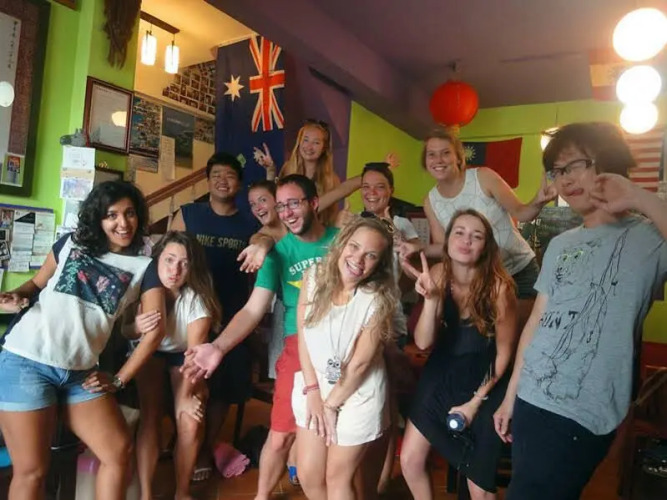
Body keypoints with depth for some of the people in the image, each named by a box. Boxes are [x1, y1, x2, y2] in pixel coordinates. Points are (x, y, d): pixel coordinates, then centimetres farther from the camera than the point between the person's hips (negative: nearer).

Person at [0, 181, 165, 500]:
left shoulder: (145, 268, 4)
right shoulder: (71, 243, 9)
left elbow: (155, 329, -1)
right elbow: (36, 283, 15)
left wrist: (118, 380, -2)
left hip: (80, 373, 2)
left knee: (119, 451, 1)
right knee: (31, 470, -1)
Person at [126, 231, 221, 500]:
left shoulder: (197, 297, -30)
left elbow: (195, 352, -24)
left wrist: (186, 394, -28)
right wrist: (135, 328, -38)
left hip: (183, 356, -1)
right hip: (150, 352, 1)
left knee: (191, 424, -14)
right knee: (150, 418, -18)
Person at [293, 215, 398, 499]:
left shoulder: (379, 299, -19)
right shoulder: (315, 277, -10)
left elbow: (360, 362, -15)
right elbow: (303, 336, -6)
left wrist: (331, 405, -8)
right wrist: (312, 391, -7)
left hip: (358, 395, -3)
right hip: (314, 385, 4)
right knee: (308, 475, 13)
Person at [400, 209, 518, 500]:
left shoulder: (498, 287, -22)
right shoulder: (438, 275, -12)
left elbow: (504, 351, -11)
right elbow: (423, 342, -16)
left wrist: (475, 401, -9)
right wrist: (431, 299, -32)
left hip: (485, 384, -3)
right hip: (439, 378, 4)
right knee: (409, 461, 7)